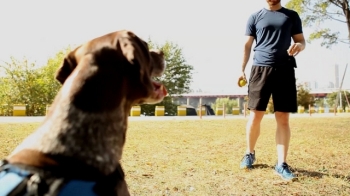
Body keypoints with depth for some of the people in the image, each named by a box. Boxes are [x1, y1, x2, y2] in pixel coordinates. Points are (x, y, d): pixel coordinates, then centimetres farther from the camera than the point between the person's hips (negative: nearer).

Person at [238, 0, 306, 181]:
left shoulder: (292, 16, 14)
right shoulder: (255, 17, 11)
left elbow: (301, 40, 13)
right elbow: (247, 45, 11)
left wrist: (299, 46, -12)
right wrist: (242, 70, 3)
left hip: (285, 69, 1)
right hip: (261, 68, 0)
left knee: (283, 118, -2)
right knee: (255, 115, 0)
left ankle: (281, 164, 3)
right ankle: (250, 154, 20)